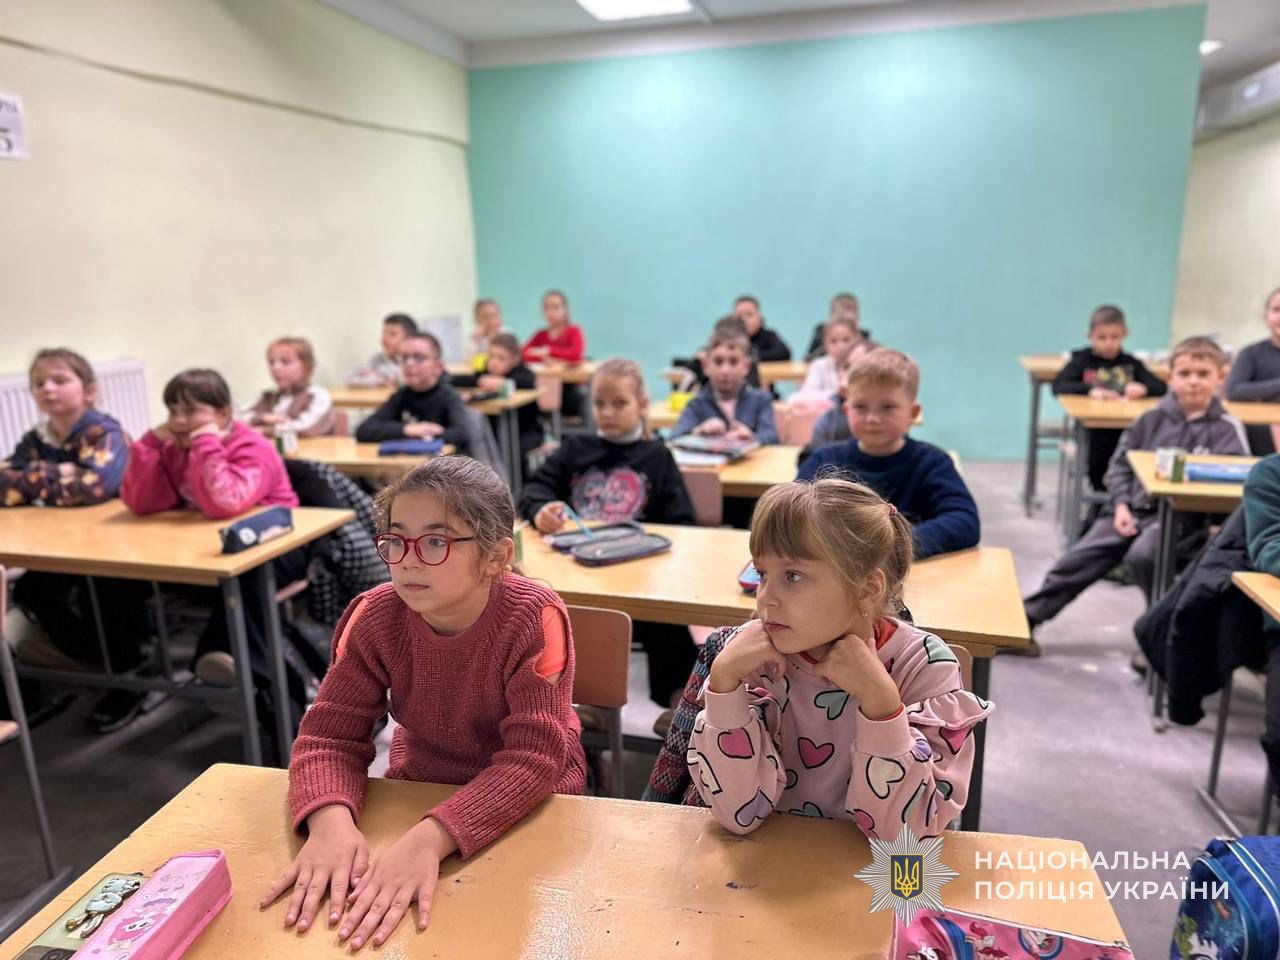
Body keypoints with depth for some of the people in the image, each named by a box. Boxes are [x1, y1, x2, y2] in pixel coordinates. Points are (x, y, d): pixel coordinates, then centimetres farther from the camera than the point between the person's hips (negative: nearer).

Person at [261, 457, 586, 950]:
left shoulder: (534, 620, -26)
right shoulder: (375, 618, -14)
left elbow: (533, 758, -28)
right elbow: (330, 733, -12)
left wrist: (429, 837, -40)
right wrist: (330, 819, -33)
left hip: (526, 799, -3)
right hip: (420, 784, 3)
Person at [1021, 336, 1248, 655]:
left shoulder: (1227, 428, -1)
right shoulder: (1153, 419, 8)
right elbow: (1120, 464, 11)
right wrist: (1121, 505, -1)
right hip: (1133, 509, 4)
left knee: (1143, 554, -32)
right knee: (1079, 557, -5)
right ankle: (1025, 620, 4)